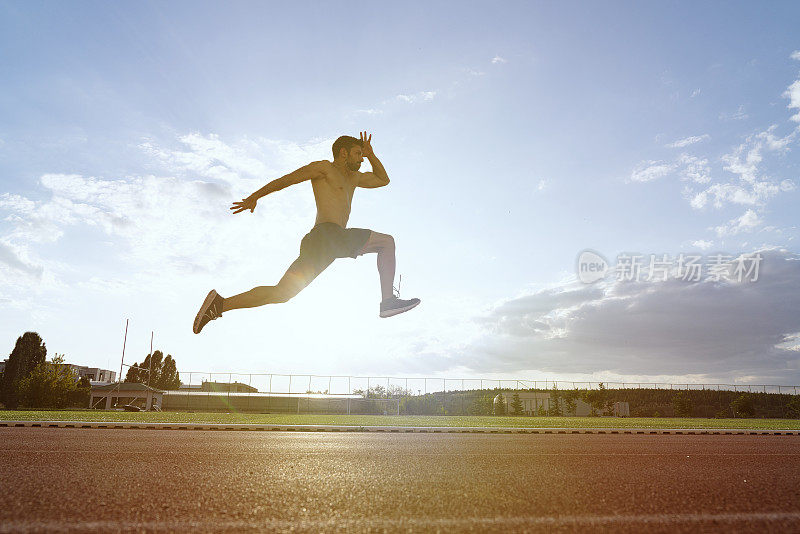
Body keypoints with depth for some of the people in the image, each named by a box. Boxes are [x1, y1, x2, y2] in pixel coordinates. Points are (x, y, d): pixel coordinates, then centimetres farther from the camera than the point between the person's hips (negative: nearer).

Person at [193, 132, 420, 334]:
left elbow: (383, 180, 43)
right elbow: (284, 180, 6)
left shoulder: (352, 177, 35)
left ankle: (220, 304, -2)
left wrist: (370, 154, 31)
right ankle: (388, 300, -15)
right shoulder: (323, 167, 9)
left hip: (331, 243, 8)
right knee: (386, 241, -2)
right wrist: (254, 197, 1)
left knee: (281, 293, 0)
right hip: (327, 234, -8)